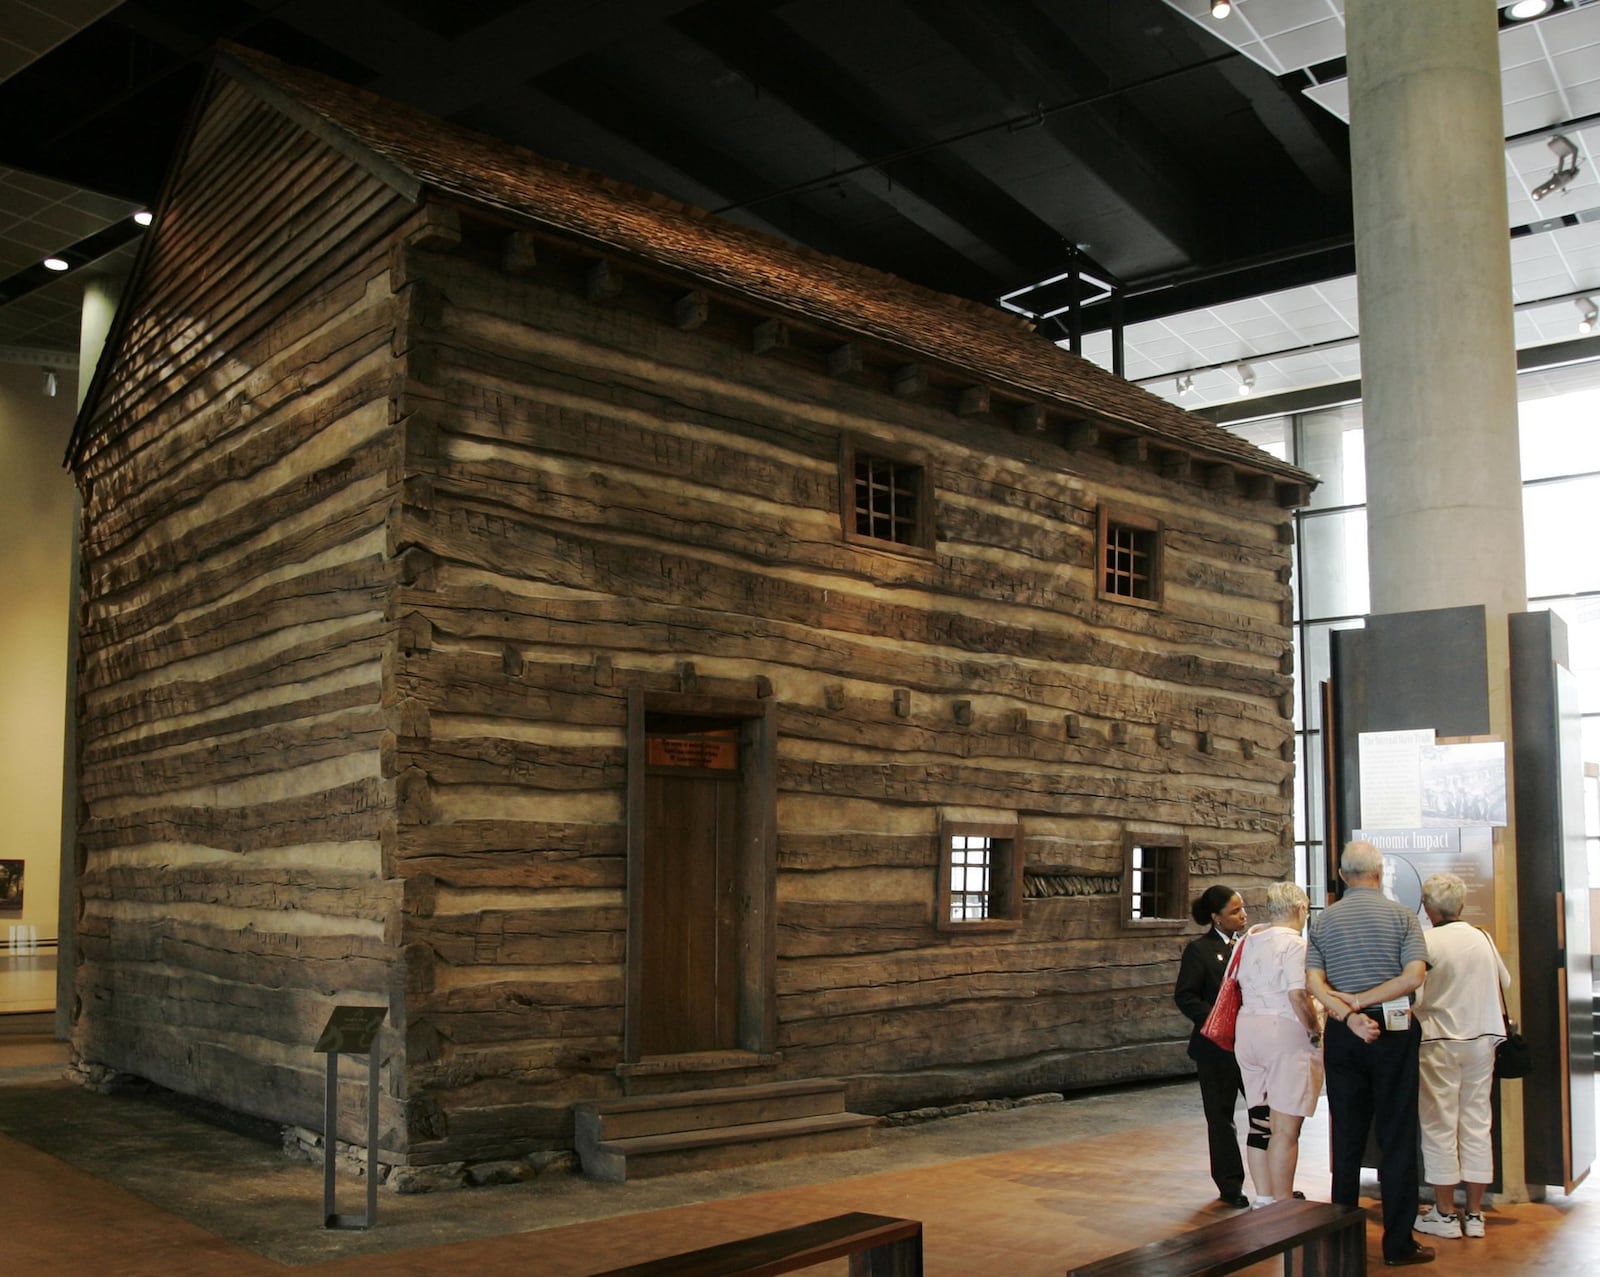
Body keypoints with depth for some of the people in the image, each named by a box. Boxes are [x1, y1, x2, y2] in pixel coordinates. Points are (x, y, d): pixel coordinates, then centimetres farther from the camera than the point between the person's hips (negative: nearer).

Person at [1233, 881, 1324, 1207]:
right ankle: (1283, 1206, 0)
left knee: (1260, 1121, 14)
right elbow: (1298, 996, -21)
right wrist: (1315, 1031, -10)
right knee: (1286, 1128, -3)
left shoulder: (1248, 939, 11)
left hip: (1247, 1031, 8)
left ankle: (1263, 1199, 19)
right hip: (1286, 1034, -8)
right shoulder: (1294, 943, -12)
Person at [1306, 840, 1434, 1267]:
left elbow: (1313, 983, -5)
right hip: (1394, 1032, -3)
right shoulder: (1401, 915, -2)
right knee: (1396, 1136, 2)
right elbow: (1413, 976, -13)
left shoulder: (1324, 921, 5)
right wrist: (1360, 1002, -12)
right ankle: (1398, 1243, 4)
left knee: (1346, 1136, 9)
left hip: (1341, 1036, 3)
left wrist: (1348, 1015, -14)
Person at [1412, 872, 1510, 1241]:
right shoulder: (1483, 939, 2)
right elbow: (1505, 982, 16)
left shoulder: (1425, 942, -14)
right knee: (1477, 1124, 10)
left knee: (1439, 1127, 4)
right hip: (1482, 1037, 5)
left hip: (1439, 1041, -5)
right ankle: (1475, 1214, 14)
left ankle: (1444, 1214, 9)